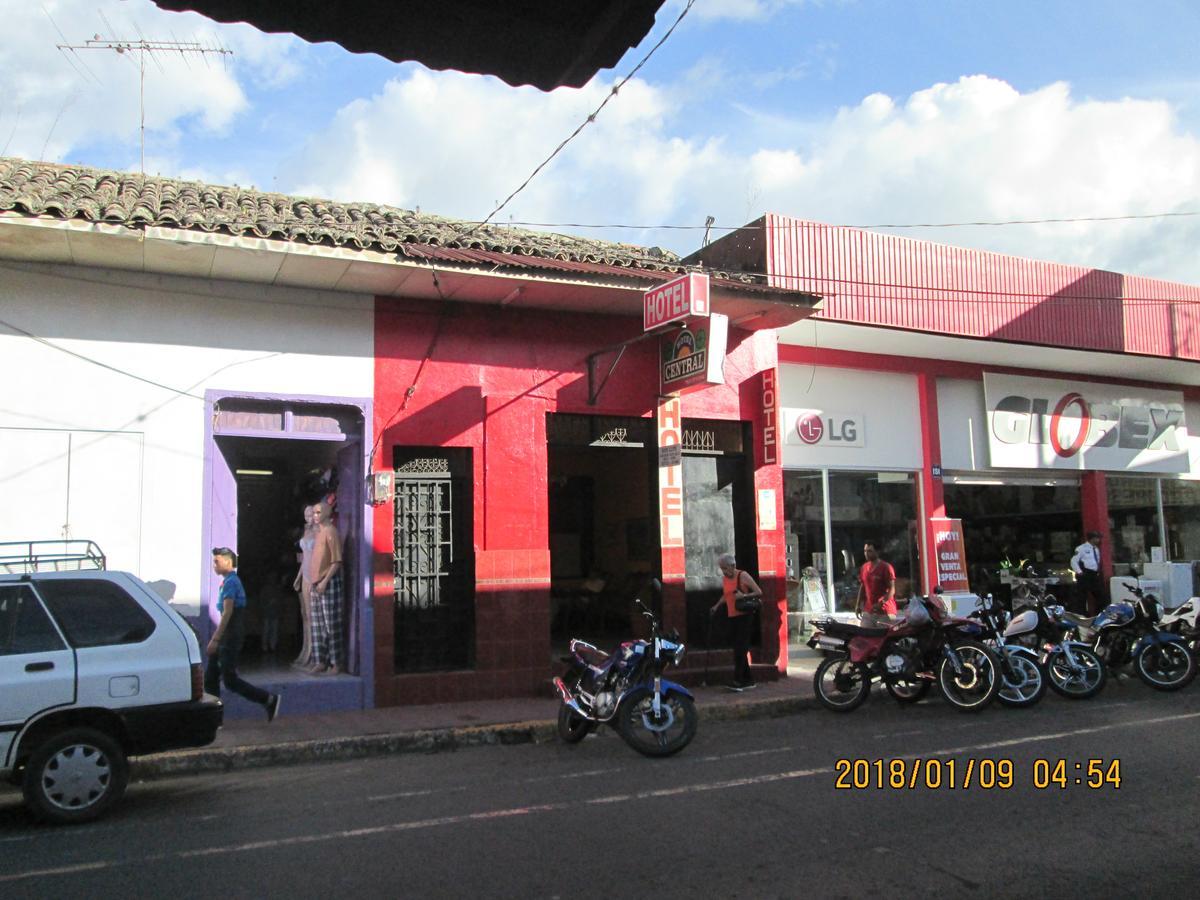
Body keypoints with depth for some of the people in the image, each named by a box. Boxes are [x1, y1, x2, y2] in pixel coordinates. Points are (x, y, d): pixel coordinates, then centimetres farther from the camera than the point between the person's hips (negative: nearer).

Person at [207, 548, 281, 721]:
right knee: (210, 677, 10)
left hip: (230, 638, -10)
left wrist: (215, 639, -23)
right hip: (227, 638, 10)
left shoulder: (230, 582, -15)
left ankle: (269, 700, -1)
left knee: (230, 680, -6)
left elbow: (227, 613, -21)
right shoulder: (229, 581, 15)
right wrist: (217, 638, 24)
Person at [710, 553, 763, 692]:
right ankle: (749, 680, 17)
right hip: (732, 617, 7)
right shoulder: (724, 579, 11)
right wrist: (717, 605, 14)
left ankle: (738, 681, -16)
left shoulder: (743, 576, -8)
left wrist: (744, 596, -23)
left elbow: (759, 592, -10)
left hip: (744, 616, -7)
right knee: (738, 649, 8)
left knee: (740, 649, -13)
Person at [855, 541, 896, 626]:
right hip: (868, 611, 6)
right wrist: (858, 605, 12)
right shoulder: (863, 568, 11)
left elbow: (891, 589, -12)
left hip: (885, 612, -6)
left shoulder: (886, 567, -7)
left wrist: (881, 603, -23)